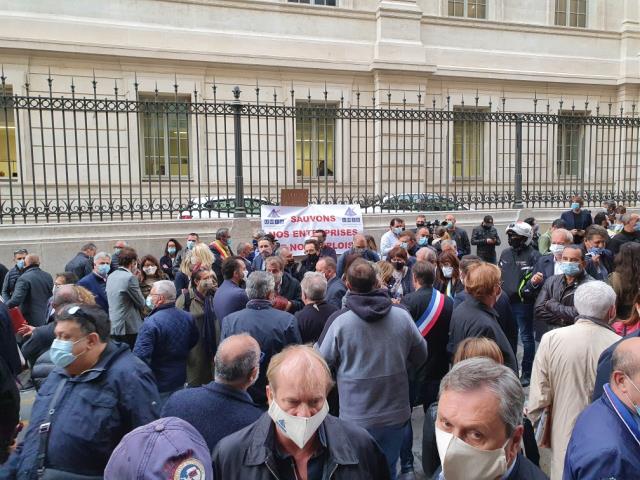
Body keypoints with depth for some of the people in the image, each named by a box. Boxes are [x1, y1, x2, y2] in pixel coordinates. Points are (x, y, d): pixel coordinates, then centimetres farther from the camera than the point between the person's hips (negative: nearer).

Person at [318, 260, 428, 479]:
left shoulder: (340, 321, -17)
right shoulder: (402, 315, -10)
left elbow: (323, 363, -5)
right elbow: (420, 356, 4)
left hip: (356, 418, -2)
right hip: (396, 414, 2)